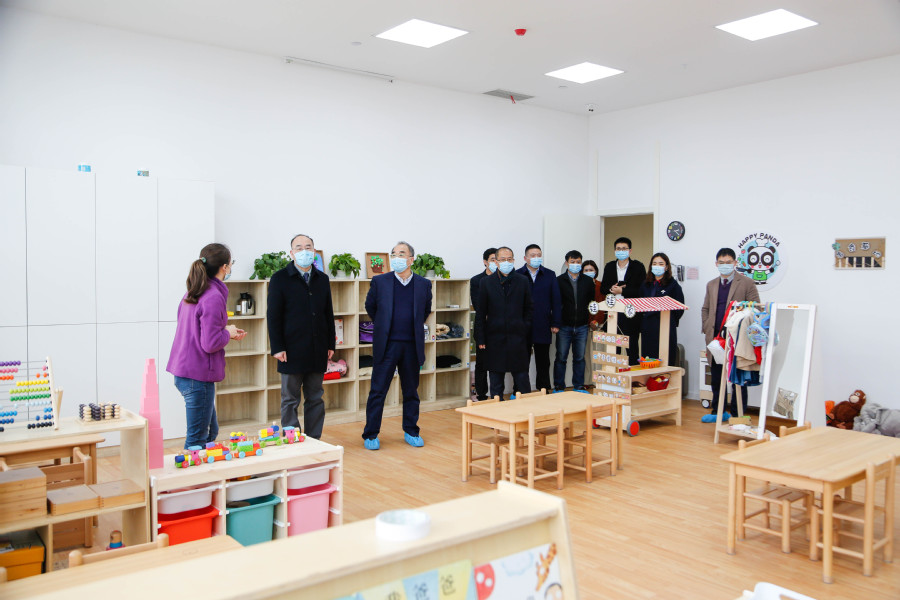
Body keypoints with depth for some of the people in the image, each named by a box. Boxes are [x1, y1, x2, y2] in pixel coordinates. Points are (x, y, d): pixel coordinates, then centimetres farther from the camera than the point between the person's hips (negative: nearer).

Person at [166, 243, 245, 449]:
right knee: (197, 439, 1)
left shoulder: (193, 293, 11)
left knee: (210, 432, 21)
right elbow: (210, 343, -22)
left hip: (184, 370, 10)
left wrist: (227, 331, 14)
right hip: (198, 375, -10)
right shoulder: (214, 297, -18)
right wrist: (228, 333, -4)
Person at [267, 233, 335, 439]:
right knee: (290, 401, 4)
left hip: (317, 352, 4)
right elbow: (273, 316, -4)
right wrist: (277, 348, -11)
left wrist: (331, 344, 9)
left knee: (315, 399, 10)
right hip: (292, 351, -4)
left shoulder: (322, 279, 11)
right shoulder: (280, 279, -2)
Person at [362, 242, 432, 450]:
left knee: (411, 391, 12)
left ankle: (411, 431, 25)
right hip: (386, 345, -2)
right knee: (378, 391, 1)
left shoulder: (423, 284, 4)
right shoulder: (379, 282, -1)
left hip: (412, 346, 2)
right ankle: (371, 435, 11)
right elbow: (370, 307, 13)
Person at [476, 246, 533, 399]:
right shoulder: (486, 282, 4)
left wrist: (525, 330, -1)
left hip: (517, 337, 0)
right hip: (495, 339, 0)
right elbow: (480, 313, 4)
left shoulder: (523, 281, 6)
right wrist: (480, 339, 0)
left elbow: (529, 309, 9)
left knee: (522, 378, 4)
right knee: (496, 381, 8)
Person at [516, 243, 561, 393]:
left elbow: (556, 301, 6)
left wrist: (555, 323, 1)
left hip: (543, 328, 2)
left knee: (543, 362, 10)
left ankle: (544, 391, 20)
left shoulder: (550, 275, 7)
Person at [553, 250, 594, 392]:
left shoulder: (588, 281, 8)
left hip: (582, 326, 2)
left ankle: (579, 386, 18)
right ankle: (559, 386, 13)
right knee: (561, 357, 3)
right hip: (564, 326, -2)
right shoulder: (559, 281, 0)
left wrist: (592, 319, 1)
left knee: (579, 358, 9)